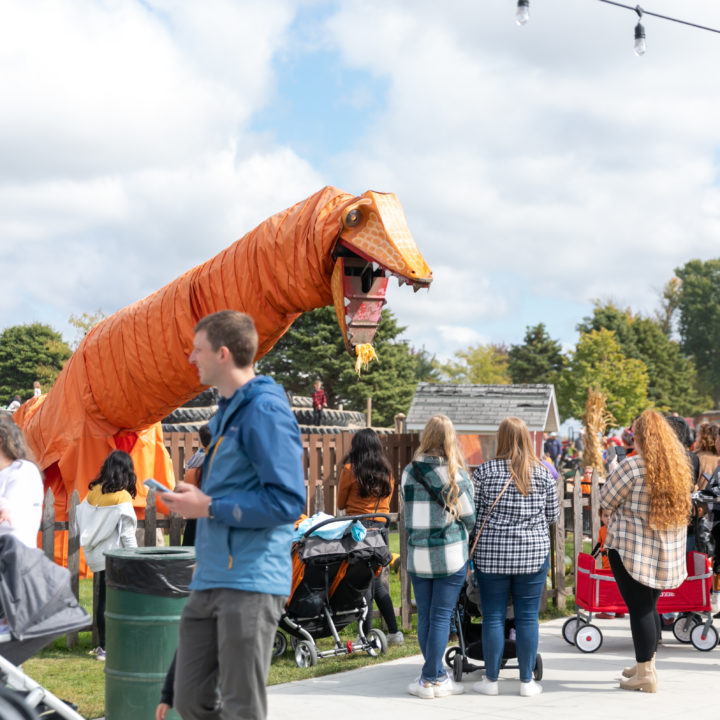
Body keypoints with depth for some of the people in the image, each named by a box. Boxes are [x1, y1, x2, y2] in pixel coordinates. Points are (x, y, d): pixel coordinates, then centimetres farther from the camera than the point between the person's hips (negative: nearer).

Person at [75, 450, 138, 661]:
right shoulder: (122, 497, -13)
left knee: (103, 601, 13)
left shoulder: (93, 492, 4)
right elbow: (127, 534, -13)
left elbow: (80, 518, 10)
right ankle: (105, 648, 1)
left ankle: (103, 645, 19)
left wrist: (89, 545, 23)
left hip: (97, 556, 6)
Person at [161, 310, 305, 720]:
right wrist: (195, 499, 13)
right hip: (210, 580, 10)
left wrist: (210, 508, -15)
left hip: (251, 583, -9)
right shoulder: (227, 411, 19)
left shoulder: (266, 411, -13)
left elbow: (288, 501, -20)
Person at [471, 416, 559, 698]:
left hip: (491, 554, -1)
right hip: (534, 553, 1)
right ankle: (527, 681, 12)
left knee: (493, 616, 6)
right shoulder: (542, 473, -1)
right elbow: (553, 515, 5)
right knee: (528, 617, 7)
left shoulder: (484, 471, -5)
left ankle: (491, 680, 14)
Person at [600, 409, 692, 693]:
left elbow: (606, 500, -8)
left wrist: (613, 474, 10)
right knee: (649, 606, 17)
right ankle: (647, 665, 26)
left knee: (638, 607, -1)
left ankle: (645, 673, 2)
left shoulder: (633, 466, -17)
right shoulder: (679, 466, 4)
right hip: (666, 552, 7)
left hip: (633, 548, -7)